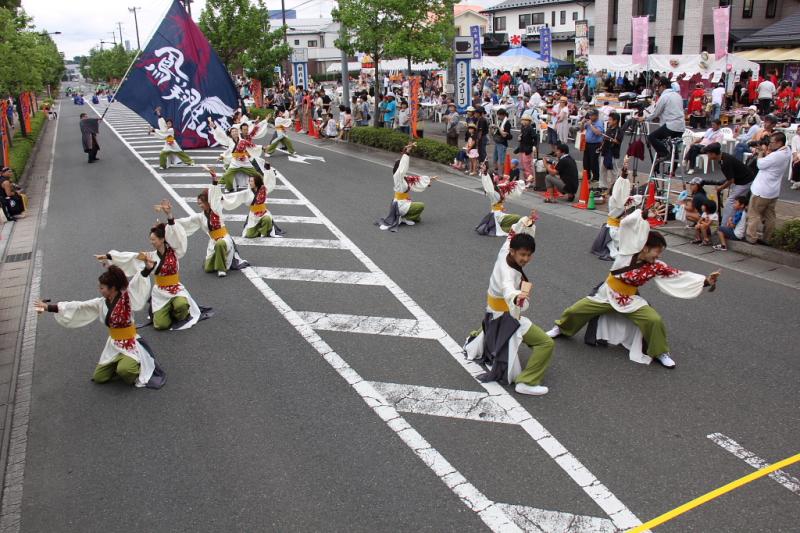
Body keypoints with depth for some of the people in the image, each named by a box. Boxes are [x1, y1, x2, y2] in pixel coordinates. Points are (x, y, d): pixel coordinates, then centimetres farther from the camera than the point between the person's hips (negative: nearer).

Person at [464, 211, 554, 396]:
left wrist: (527, 222, -7)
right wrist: (519, 297, -80)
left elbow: (515, 233, 7)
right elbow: (509, 291, -59)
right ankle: (526, 382, -14)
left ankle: (475, 339, 68)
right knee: (546, 343, -14)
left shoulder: (504, 252, -12)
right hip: (507, 318, -9)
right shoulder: (508, 272, -36)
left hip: (495, 313, 9)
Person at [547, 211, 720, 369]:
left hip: (631, 301, 1)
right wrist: (645, 215, -28)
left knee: (654, 321, -18)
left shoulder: (656, 267, -10)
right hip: (607, 295, -1)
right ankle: (561, 328, 33)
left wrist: (705, 280, -15)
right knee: (575, 310, -1)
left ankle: (660, 352, 8)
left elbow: (680, 276, -10)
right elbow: (628, 223, -22)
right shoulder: (629, 250, -16)